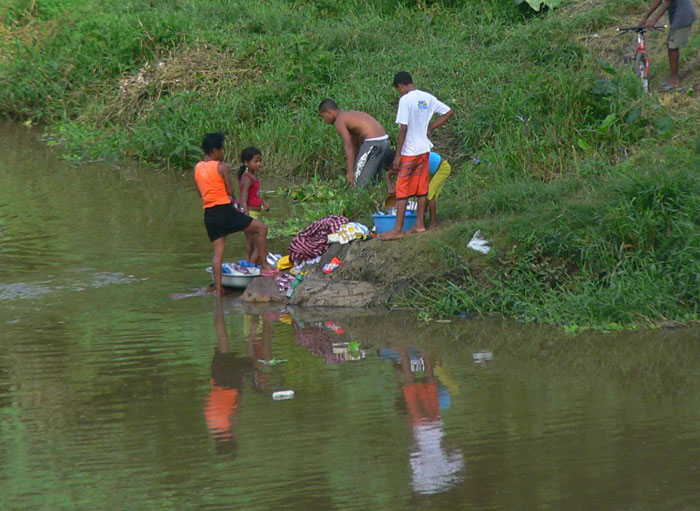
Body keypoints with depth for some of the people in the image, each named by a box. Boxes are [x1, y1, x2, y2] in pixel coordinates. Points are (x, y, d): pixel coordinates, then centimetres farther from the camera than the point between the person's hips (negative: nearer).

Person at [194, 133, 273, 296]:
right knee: (261, 228, 6)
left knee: (218, 252, 10)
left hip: (209, 215, 6)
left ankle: (218, 289, 6)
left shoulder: (197, 168, 9)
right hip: (225, 211, -6)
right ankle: (264, 265, 5)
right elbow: (230, 192, -6)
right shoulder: (222, 167, -9)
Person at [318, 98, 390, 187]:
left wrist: (350, 172, -20)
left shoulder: (339, 121, -5)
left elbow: (348, 147, -15)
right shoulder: (351, 114, 24)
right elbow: (355, 146, 29)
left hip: (373, 143, -10)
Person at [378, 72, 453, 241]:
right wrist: (430, 127, 12)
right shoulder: (428, 98, 6)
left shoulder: (405, 100, -15)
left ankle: (398, 229, -3)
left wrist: (397, 155, -14)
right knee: (422, 187, 13)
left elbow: (403, 128, -17)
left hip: (409, 151, -7)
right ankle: (419, 224, 18)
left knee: (402, 190, -3)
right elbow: (449, 112, 12)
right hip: (424, 150, 7)